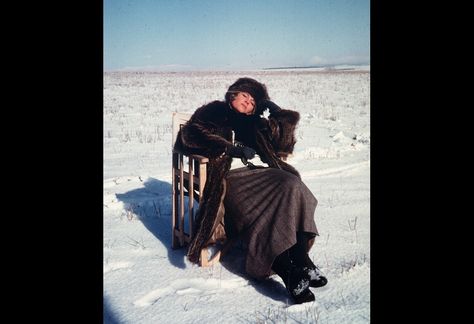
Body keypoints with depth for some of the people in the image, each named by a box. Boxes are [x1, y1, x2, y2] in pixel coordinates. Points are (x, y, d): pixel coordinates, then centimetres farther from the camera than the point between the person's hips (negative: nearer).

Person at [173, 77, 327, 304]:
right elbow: (189, 135, 1)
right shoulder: (213, 112, 21)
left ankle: (301, 260, -32)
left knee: (292, 186, -28)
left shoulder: (254, 124, 34)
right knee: (264, 210, -33)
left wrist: (279, 115, 12)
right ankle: (289, 274, -36)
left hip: (263, 172, 5)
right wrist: (232, 148, -8)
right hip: (233, 175, -4)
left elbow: (283, 147, 27)